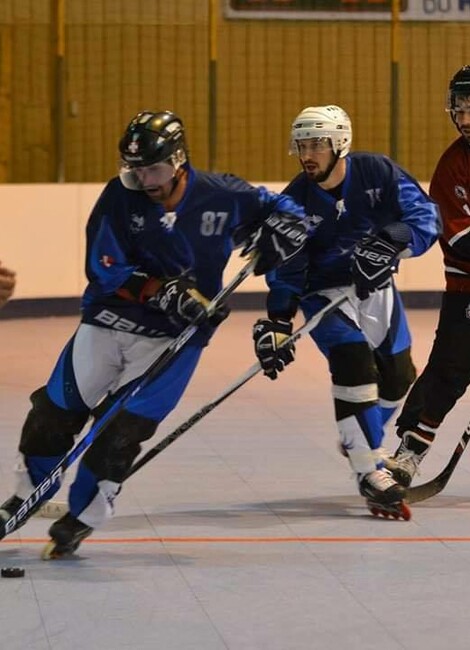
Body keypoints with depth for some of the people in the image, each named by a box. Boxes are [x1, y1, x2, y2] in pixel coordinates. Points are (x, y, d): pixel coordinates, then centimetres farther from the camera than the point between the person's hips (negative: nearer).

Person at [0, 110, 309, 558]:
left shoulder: (220, 197, -9)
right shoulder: (120, 197, -8)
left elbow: (290, 216, 3)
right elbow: (105, 269, -11)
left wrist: (270, 243, -17)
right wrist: (162, 291, -23)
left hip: (175, 334, -2)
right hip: (109, 319, 2)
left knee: (123, 427, -11)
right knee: (55, 412, 7)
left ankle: (81, 518, 5)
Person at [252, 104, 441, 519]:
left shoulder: (378, 173, -14)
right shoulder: (295, 201, -13)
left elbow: (425, 216, -17)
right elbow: (286, 269, -8)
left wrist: (391, 243, -35)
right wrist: (277, 323, -17)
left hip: (377, 288, 3)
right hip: (324, 293, -3)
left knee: (396, 376, 8)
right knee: (354, 363, -24)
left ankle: (359, 440, 38)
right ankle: (370, 472, -21)